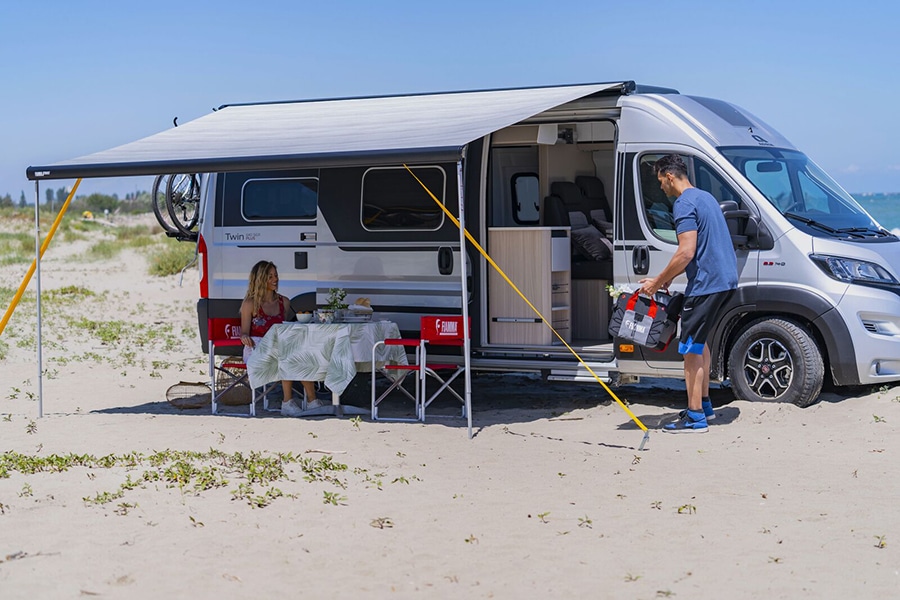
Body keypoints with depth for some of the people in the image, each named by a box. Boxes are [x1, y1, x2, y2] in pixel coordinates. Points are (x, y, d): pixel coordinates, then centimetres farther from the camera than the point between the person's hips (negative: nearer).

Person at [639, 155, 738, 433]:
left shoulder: (684, 204, -14)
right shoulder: (705, 197, 18)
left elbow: (686, 253, -22)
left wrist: (658, 281, -12)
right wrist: (668, 278, 18)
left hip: (706, 283, -10)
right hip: (725, 279, 10)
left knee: (691, 349, -5)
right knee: (699, 341, 22)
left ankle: (695, 418, -5)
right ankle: (704, 405, 28)